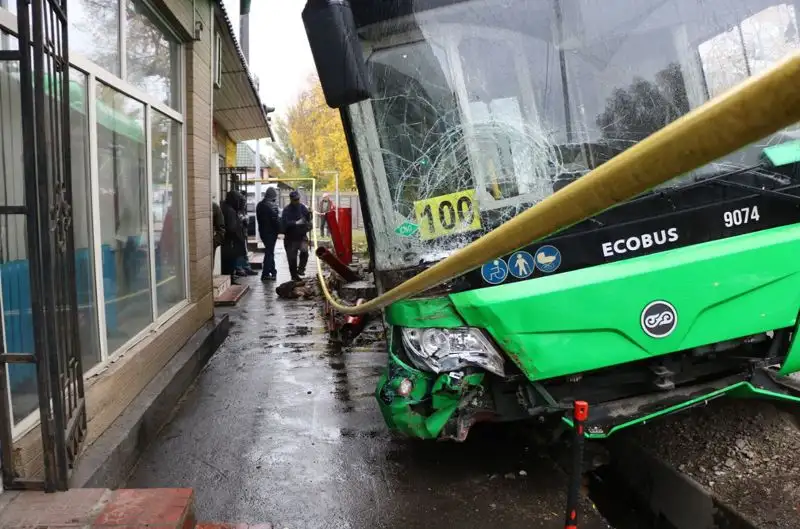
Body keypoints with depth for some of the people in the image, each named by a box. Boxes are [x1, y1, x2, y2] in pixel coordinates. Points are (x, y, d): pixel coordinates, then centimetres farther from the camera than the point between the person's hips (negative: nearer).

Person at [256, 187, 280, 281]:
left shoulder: (259, 205, 9)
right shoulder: (272, 205, -18)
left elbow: (259, 218, 14)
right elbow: (276, 219, -19)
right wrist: (279, 229, -8)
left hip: (262, 231, 8)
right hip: (271, 231, -8)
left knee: (269, 251, 19)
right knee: (269, 252, -3)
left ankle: (272, 271, 28)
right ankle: (265, 274, -3)